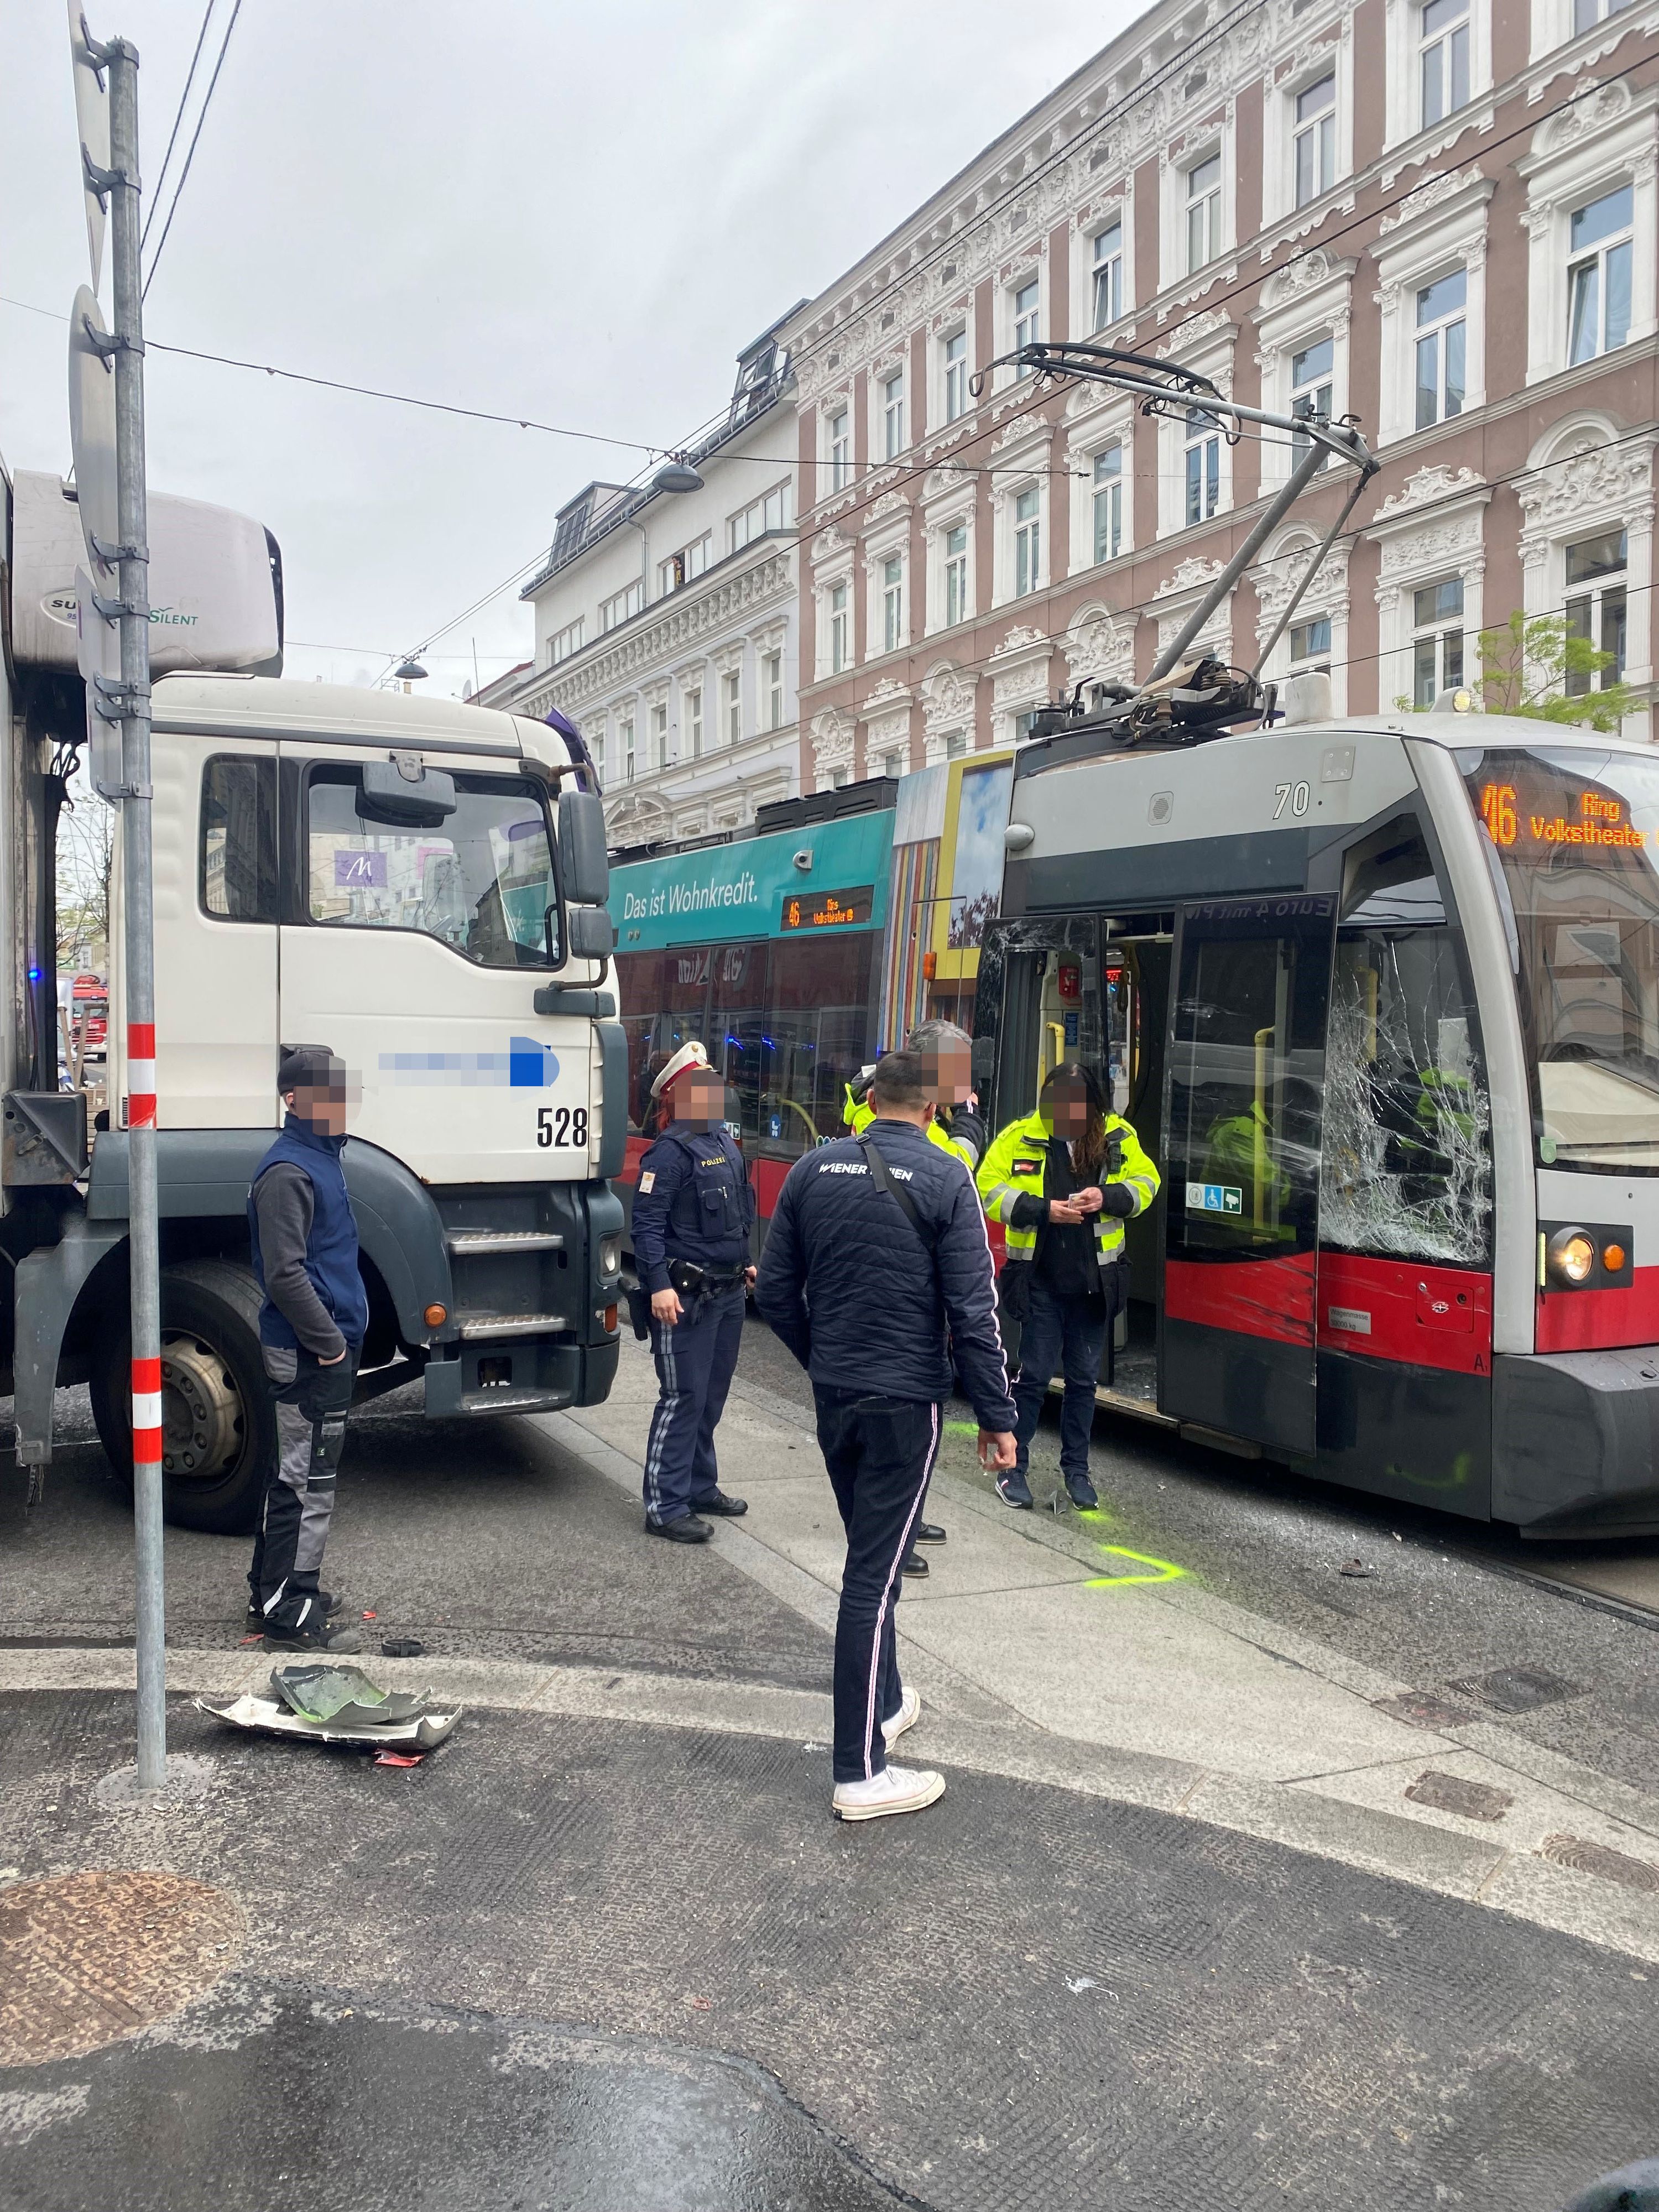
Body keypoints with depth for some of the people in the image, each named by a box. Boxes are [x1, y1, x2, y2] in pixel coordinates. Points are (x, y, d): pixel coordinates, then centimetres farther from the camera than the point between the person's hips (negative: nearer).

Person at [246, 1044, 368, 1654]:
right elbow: (285, 1275, -23)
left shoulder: (322, 1158, 13)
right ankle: (289, 1615, 4)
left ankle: (274, 1588, 30)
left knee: (293, 1476, 18)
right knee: (308, 1483, -4)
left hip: (327, 1346, 10)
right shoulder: (288, 1172, -18)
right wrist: (330, 1343, -17)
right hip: (311, 1354, -10)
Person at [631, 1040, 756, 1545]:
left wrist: (743, 1262, 24)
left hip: (728, 1293, 9)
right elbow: (647, 1225, -20)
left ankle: (700, 1487, 31)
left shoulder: (723, 1141, 12)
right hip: (686, 1296, -9)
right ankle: (664, 1507, 2)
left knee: (712, 1398, 17)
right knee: (683, 1399, -5)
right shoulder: (671, 1152, -15)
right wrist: (660, 1285, -27)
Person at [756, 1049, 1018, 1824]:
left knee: (871, 1555, 22)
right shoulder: (945, 1180, -11)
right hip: (905, 1401, -5)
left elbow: (775, 1291, 6)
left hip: (833, 1396, 5)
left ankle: (885, 1704, 38)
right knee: (875, 1573, -2)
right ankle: (860, 1773, 4)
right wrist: (997, 1417, -6)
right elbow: (972, 1311, -13)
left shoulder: (813, 1169, 3)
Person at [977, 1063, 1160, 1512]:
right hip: (1040, 1281, -3)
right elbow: (989, 1189, -8)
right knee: (1034, 1374, 2)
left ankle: (1076, 1468, 27)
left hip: (1093, 1282, 3)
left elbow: (1146, 1181, 5)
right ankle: (1013, 1466, 17)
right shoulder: (1021, 1137, -8)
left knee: (1084, 1378, 13)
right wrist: (1044, 1210, -20)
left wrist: (1108, 1197, -16)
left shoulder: (1118, 1136, -1)